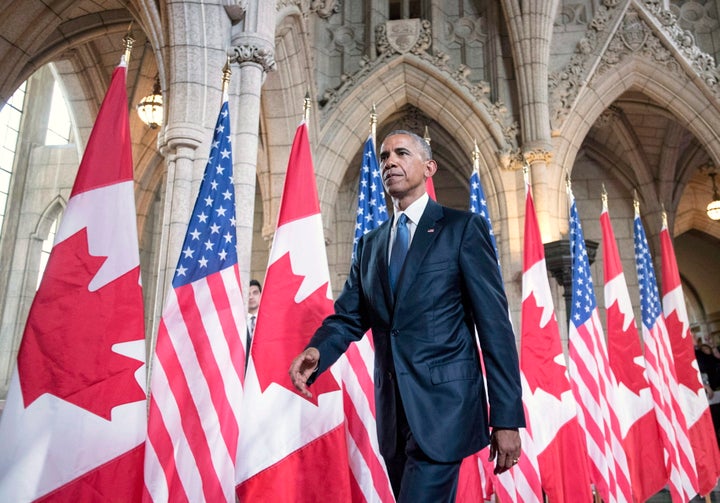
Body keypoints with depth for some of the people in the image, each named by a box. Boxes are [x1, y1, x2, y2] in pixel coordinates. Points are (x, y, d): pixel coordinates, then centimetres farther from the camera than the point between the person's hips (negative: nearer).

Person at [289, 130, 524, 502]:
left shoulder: (463, 228, -3)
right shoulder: (370, 243, 14)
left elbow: (495, 325, -7)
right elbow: (348, 316, 8)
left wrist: (507, 418, -10)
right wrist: (317, 351, -15)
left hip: (444, 405, -5)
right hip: (393, 413, 6)